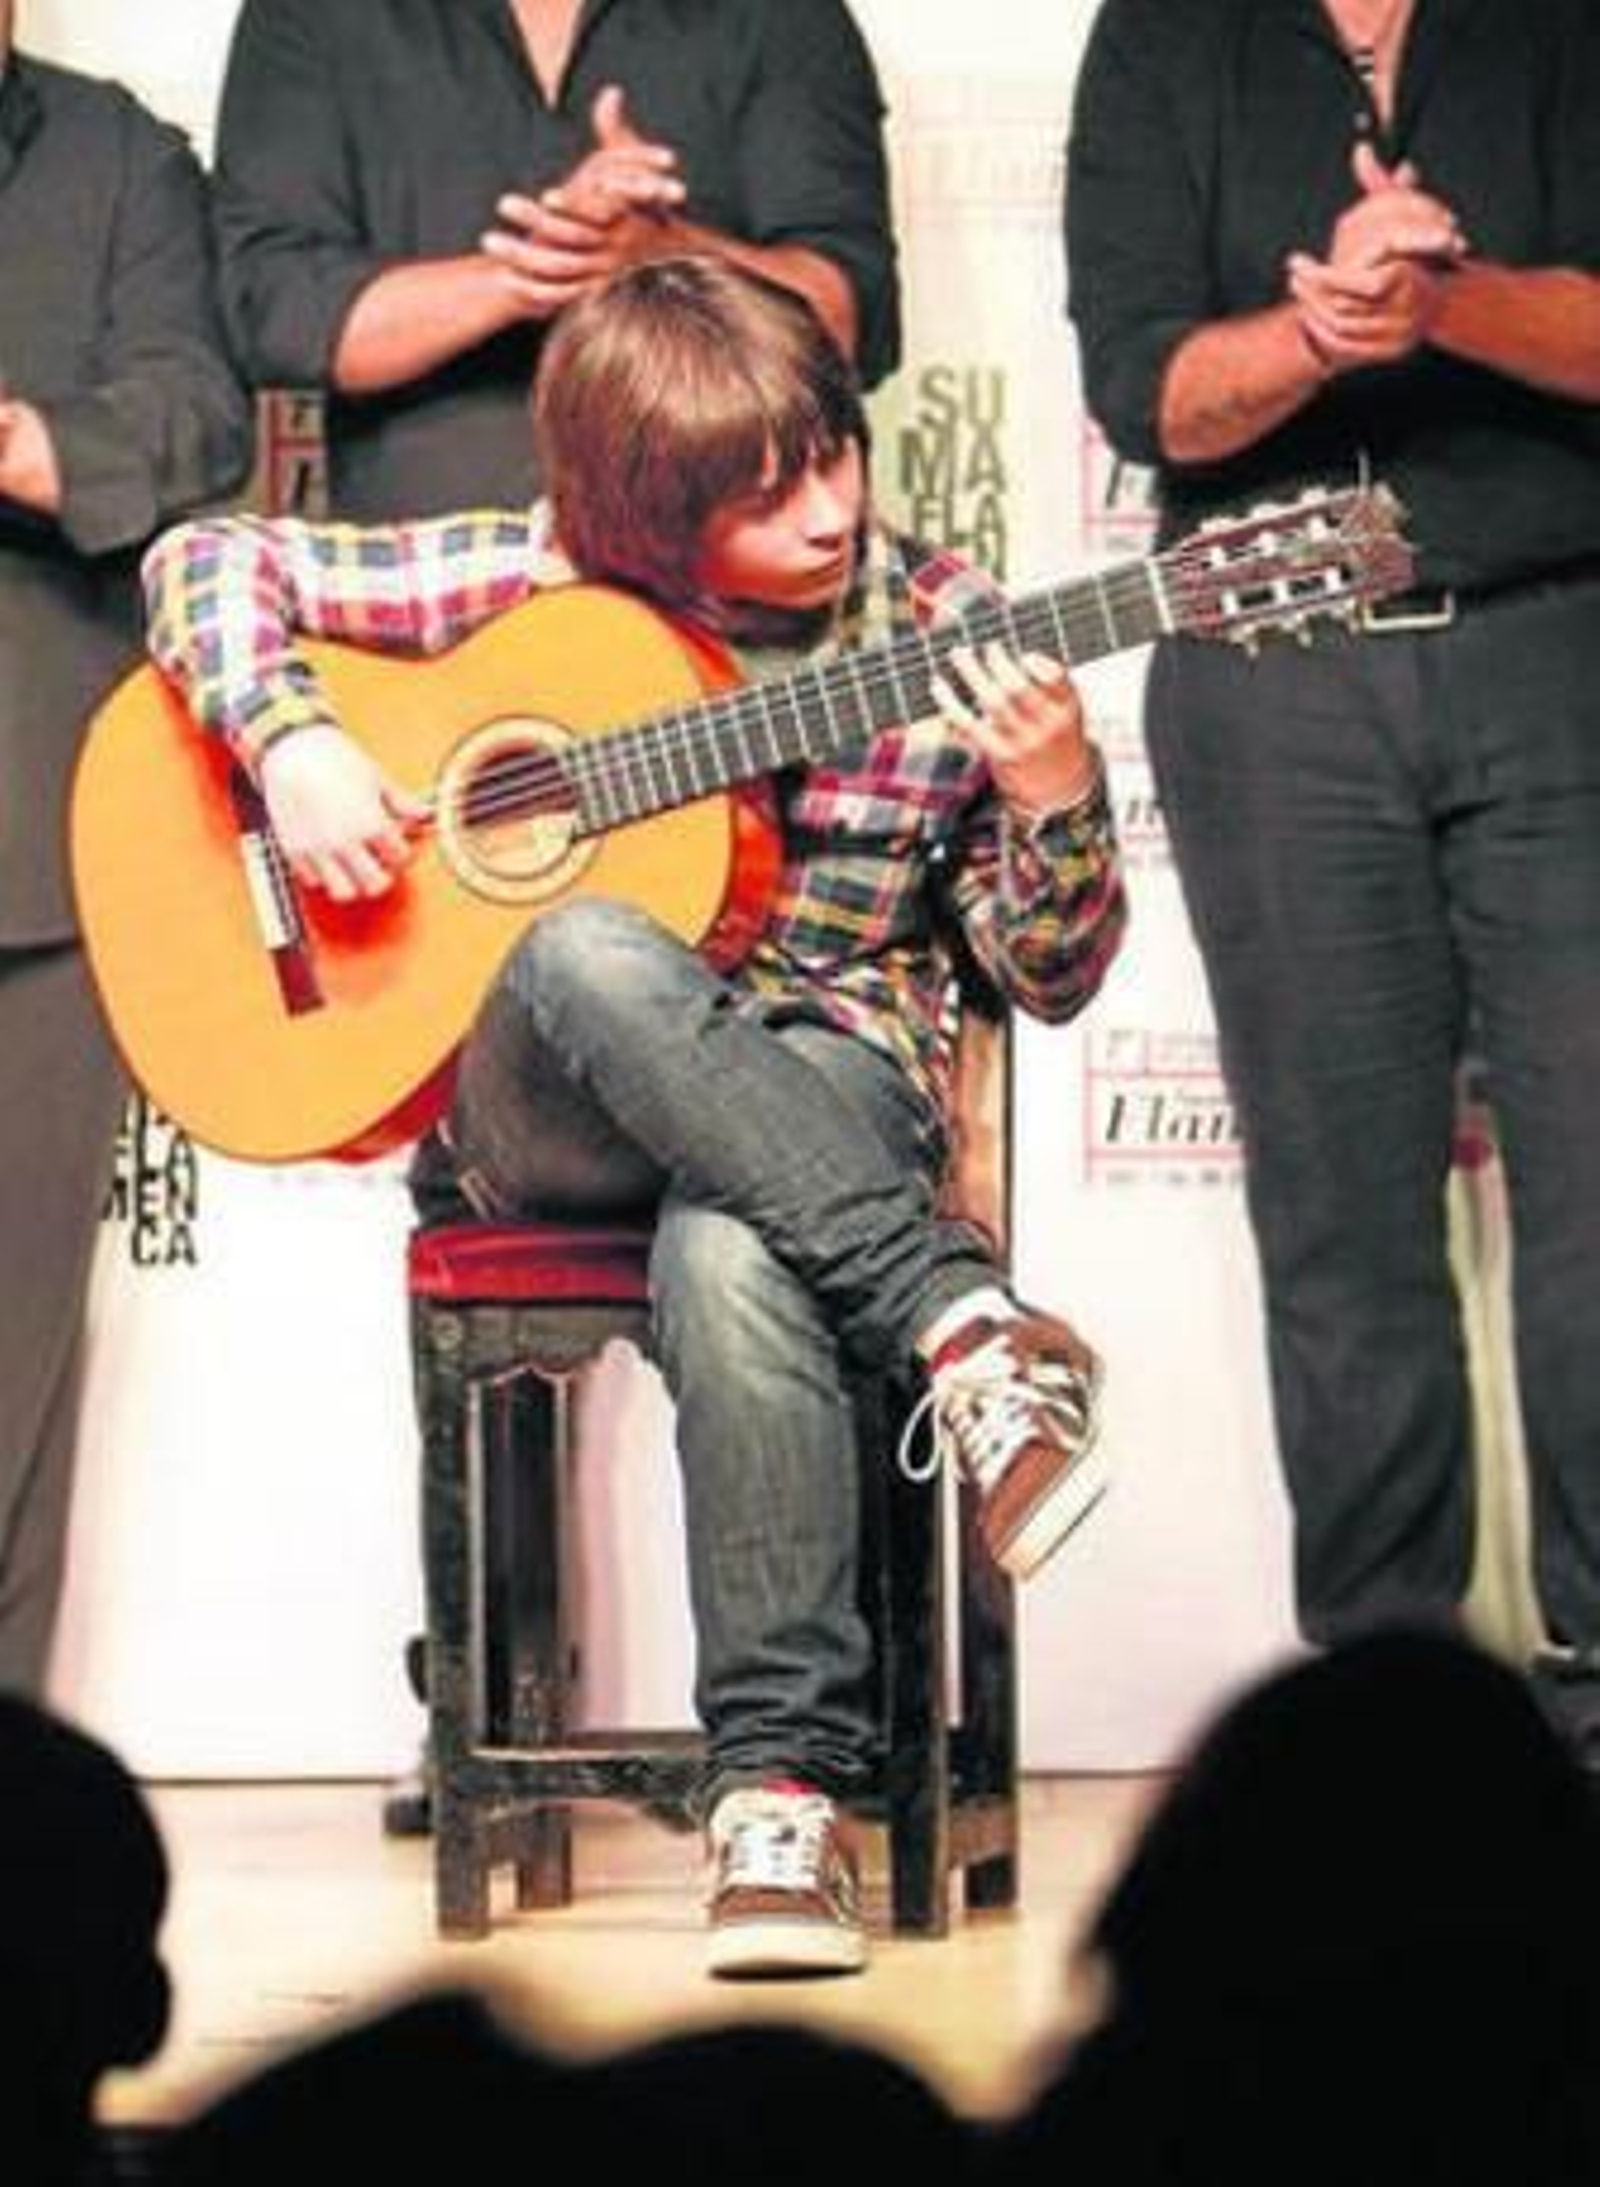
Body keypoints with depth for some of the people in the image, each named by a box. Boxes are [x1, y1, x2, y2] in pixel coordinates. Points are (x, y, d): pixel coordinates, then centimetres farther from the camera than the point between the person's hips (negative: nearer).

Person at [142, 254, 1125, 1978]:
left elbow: (1049, 978, 4)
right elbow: (209, 563, 5)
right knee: (589, 953, -38)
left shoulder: (944, 643, 0)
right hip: (548, 1105, 1)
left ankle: (780, 1782, -37)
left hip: (827, 1078, -1)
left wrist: (1053, 802, -17)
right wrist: (292, 744, -14)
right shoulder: (538, 582, 0)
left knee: (730, 1257, -40)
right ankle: (958, 1325, -41)